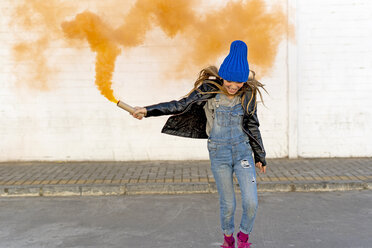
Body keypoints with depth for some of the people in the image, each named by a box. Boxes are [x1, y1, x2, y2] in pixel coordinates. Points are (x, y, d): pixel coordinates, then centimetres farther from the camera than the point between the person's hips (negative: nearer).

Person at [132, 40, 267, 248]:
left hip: (243, 152, 2)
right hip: (219, 154, -2)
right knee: (228, 205, 5)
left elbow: (252, 126, 10)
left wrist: (260, 156, 16)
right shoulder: (210, 89, -7)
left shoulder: (248, 94, 1)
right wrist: (148, 110, -17)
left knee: (251, 203, -7)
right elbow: (181, 105, -9)